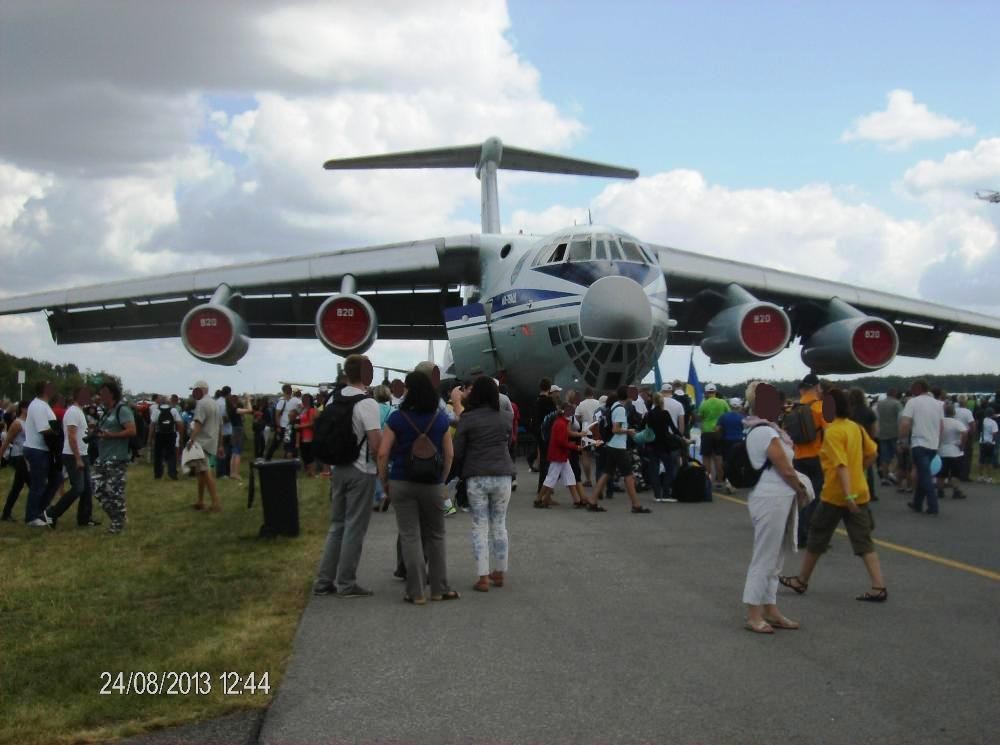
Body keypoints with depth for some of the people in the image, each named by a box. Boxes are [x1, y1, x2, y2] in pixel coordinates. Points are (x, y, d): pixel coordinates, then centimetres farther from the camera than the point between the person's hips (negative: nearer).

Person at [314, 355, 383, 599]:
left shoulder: (334, 400, 5)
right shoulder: (367, 403, -16)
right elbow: (376, 445, -19)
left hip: (338, 469, 7)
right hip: (361, 471, -7)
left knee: (337, 525, 15)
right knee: (355, 528, 2)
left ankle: (324, 581, 17)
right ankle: (346, 583, 8)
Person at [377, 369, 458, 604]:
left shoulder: (397, 418, -7)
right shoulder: (441, 418, 0)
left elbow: (383, 453, -9)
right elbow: (449, 454, 2)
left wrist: (384, 481, 3)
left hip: (402, 483, -2)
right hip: (433, 485, 2)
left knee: (410, 536, 3)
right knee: (435, 536, 14)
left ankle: (416, 592, 4)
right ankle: (439, 588, 17)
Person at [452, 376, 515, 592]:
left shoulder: (467, 418, -7)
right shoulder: (506, 418, 1)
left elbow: (457, 451, -3)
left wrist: (464, 466, 15)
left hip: (476, 477, -2)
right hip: (502, 476, 2)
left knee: (480, 527, 3)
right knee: (499, 526, 13)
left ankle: (483, 578, -1)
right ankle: (499, 574, 21)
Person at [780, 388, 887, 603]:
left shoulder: (833, 432, -17)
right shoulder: (855, 427, 6)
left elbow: (841, 465, -24)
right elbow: (872, 454, 13)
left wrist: (848, 495, -29)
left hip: (836, 495, -7)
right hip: (859, 492, 7)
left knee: (817, 537, 10)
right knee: (863, 541, 5)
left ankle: (801, 581, 23)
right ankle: (879, 587, -4)